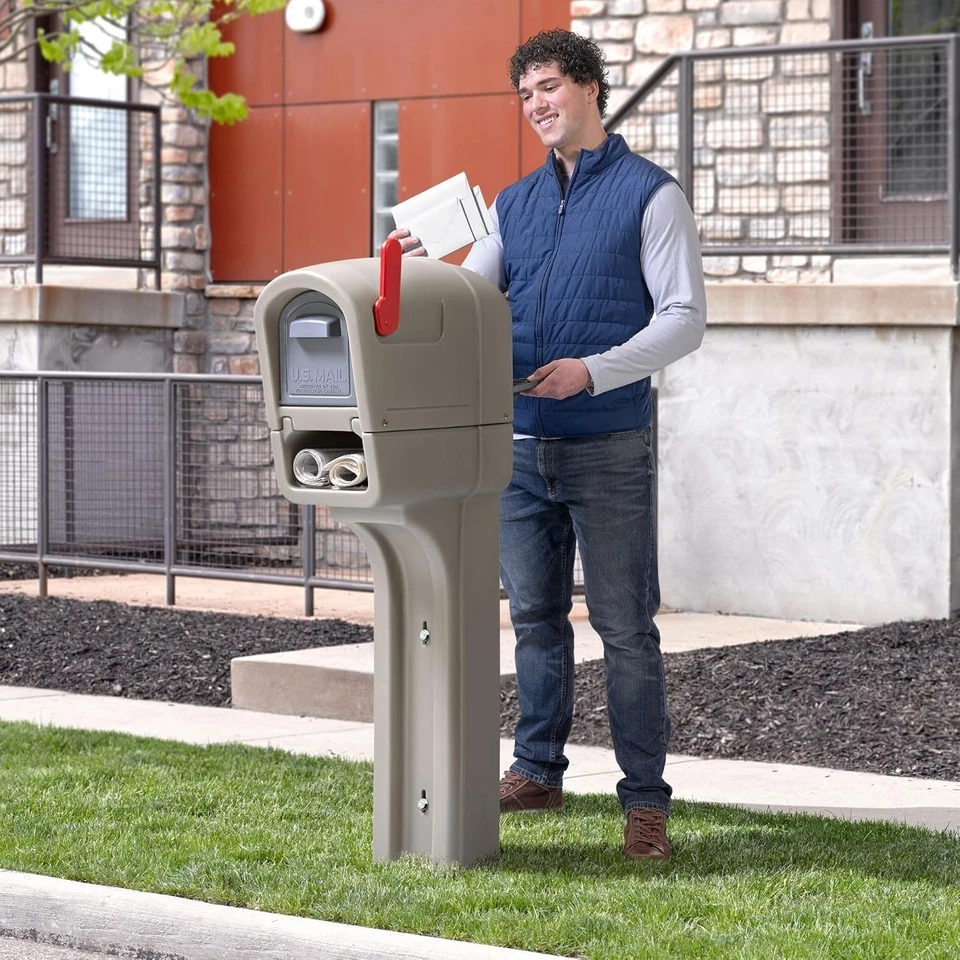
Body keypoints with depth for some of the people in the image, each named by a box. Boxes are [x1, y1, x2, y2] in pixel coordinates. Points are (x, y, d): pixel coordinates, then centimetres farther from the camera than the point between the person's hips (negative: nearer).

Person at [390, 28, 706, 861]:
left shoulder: (650, 194, -1)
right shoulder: (513, 205, 15)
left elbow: (684, 318, -8)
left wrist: (591, 371, -20)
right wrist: (419, 272, -7)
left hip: (608, 448, -5)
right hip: (521, 444, 5)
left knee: (625, 627, -3)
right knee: (535, 616, 12)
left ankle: (646, 801, 1)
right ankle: (537, 770, 23)